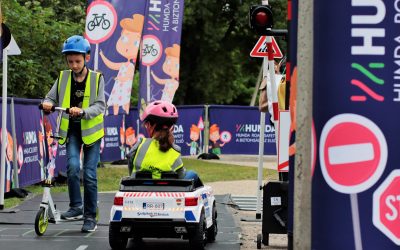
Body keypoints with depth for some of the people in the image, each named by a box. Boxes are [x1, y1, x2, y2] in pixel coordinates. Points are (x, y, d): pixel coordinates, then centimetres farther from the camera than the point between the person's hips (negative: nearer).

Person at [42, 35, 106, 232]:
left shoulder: (96, 79, -7)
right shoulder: (63, 78, 1)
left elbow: (100, 106, -15)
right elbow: (51, 98, 5)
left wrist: (83, 112, -34)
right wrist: (47, 104, -20)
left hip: (91, 131, -2)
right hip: (71, 130, 2)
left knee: (89, 174, -3)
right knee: (73, 166, -20)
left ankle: (90, 216, 8)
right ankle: (76, 207, -4)